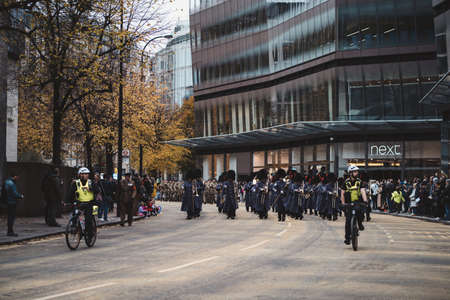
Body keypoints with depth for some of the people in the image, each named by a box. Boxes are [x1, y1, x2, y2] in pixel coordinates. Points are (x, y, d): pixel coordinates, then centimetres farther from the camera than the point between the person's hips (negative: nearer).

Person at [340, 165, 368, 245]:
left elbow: (363, 191, -9)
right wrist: (343, 203, -4)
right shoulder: (346, 182, 2)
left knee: (358, 210, -35)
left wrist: (365, 200, -25)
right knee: (348, 221, -4)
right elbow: (342, 194, 5)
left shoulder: (359, 182, 3)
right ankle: (347, 238, 5)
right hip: (348, 203, 0)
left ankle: (360, 223, -7)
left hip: (357, 202, 0)